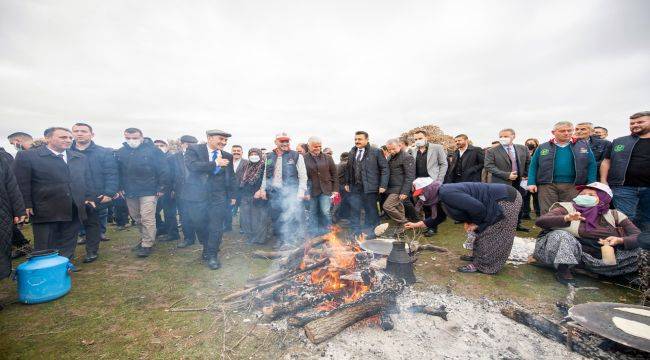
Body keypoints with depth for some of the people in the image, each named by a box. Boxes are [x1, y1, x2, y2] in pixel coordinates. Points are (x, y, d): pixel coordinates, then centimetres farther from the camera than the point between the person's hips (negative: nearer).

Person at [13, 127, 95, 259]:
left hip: (75, 212, 4)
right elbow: (21, 183, -4)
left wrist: (89, 197, 4)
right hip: (45, 212, -3)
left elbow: (87, 180, 15)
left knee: (67, 249, 11)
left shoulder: (81, 158, 12)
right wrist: (27, 206, -8)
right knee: (45, 251, 7)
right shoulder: (27, 156, -2)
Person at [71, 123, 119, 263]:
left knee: (93, 224, 11)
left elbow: (111, 175, -7)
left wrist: (109, 193, -17)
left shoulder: (104, 153, -2)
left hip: (95, 197, -2)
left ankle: (92, 251, 24)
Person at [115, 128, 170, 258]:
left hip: (148, 191, -6)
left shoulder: (153, 150, -9)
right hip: (129, 192, 6)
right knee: (136, 218, 16)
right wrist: (120, 188, 6)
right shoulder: (120, 152, 6)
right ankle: (145, 239, 32)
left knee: (147, 218, -6)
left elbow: (164, 170, -10)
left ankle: (147, 245, 4)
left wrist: (162, 188, -11)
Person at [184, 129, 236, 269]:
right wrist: (215, 163, -19)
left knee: (216, 226, -1)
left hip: (218, 196, 1)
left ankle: (212, 255, 12)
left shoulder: (227, 156, 7)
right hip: (198, 195, -1)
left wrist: (232, 195, 12)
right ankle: (207, 248, 35)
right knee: (200, 225, 11)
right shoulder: (194, 150, -2)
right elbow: (192, 165, -20)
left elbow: (231, 177, 14)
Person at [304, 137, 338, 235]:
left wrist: (335, 189, 1)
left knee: (325, 211, -5)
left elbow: (334, 174, 7)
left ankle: (327, 231, 14)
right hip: (311, 191, 0)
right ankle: (314, 233, 24)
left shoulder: (327, 158, 4)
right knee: (313, 213, 10)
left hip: (326, 190, 1)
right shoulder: (303, 159, -4)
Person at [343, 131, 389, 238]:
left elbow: (384, 168, -6)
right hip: (354, 188, 5)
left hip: (369, 188, -5)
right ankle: (356, 233, 24)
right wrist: (346, 182, 12)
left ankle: (369, 233, 21)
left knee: (371, 212, 6)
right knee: (354, 212, 10)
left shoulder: (376, 152, -5)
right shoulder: (352, 152, 12)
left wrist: (383, 185, -12)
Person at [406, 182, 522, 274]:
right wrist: (418, 224, 15)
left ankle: (480, 265, 14)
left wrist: (474, 223, -12)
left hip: (507, 200, -9)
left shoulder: (447, 194, -28)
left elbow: (478, 207, -32)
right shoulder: (442, 193, 3)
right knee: (483, 231, 19)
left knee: (489, 235, 0)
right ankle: (478, 256, 34)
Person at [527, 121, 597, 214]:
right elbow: (533, 166, 7)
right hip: (548, 186, -1)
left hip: (572, 186, 1)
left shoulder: (583, 145, 11)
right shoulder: (543, 147, 8)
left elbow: (591, 165, 9)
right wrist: (531, 183, -4)